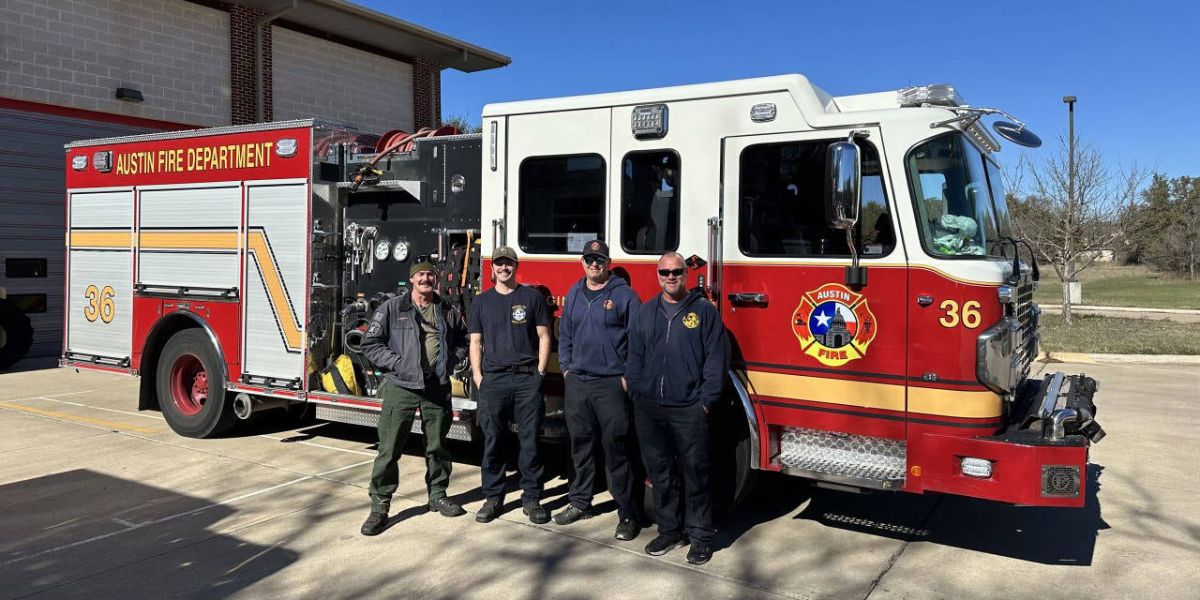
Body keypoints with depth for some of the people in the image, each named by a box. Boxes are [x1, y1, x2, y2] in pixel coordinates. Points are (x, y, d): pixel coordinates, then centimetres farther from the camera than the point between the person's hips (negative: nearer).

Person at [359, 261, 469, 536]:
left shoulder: (448, 311, 10)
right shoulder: (392, 309, -1)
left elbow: (462, 340, 21)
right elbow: (370, 344, -3)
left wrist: (450, 361, 5)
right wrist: (397, 363, -11)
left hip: (437, 387, 3)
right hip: (401, 387, -3)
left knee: (437, 446, 12)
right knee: (389, 448, -3)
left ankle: (438, 495, 28)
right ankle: (379, 506, 5)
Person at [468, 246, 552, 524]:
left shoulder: (532, 297, 6)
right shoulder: (481, 301, 11)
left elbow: (543, 337, 6)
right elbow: (476, 342, 10)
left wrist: (539, 373, -2)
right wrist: (477, 376, 0)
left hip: (528, 378, -1)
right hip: (493, 379, 1)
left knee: (530, 439, 0)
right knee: (492, 440, 3)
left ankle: (532, 497, 9)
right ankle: (493, 497, 14)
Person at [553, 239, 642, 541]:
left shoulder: (624, 294, -3)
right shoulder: (574, 294, 13)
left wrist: (629, 376, -8)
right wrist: (565, 367, 10)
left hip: (611, 383, -5)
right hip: (576, 382, 5)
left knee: (616, 448, -4)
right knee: (581, 445, 14)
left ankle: (628, 514, 4)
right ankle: (580, 502, 28)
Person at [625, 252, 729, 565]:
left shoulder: (703, 310, 1)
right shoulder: (645, 312, 13)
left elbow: (717, 357, -3)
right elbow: (635, 358, 15)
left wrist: (706, 401, -8)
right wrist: (637, 395, 5)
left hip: (689, 410, -4)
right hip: (649, 409, 4)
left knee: (695, 473, 1)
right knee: (659, 473, 11)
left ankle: (701, 536, 13)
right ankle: (669, 531, 24)